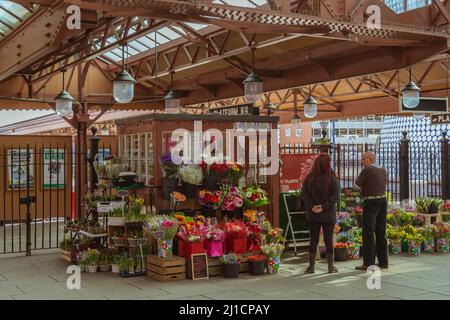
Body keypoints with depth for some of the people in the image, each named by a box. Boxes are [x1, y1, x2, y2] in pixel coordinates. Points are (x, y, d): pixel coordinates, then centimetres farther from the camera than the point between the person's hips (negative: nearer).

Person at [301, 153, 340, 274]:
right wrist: (324, 207, -12)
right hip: (328, 214, -2)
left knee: (313, 239, 8)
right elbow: (335, 196, -13)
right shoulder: (332, 179, -9)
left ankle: (311, 266, 11)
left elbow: (304, 195, -6)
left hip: (312, 214, 2)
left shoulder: (309, 178, -2)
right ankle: (331, 266, 13)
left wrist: (312, 206, -9)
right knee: (329, 240, 7)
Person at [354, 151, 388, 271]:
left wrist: (362, 187, 13)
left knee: (368, 233, -5)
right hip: (383, 200, 8)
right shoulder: (383, 170, 12)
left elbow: (356, 184, -8)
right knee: (381, 232, 12)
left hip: (371, 202, -7)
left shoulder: (367, 170, -11)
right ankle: (383, 262, 16)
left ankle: (368, 263, -5)